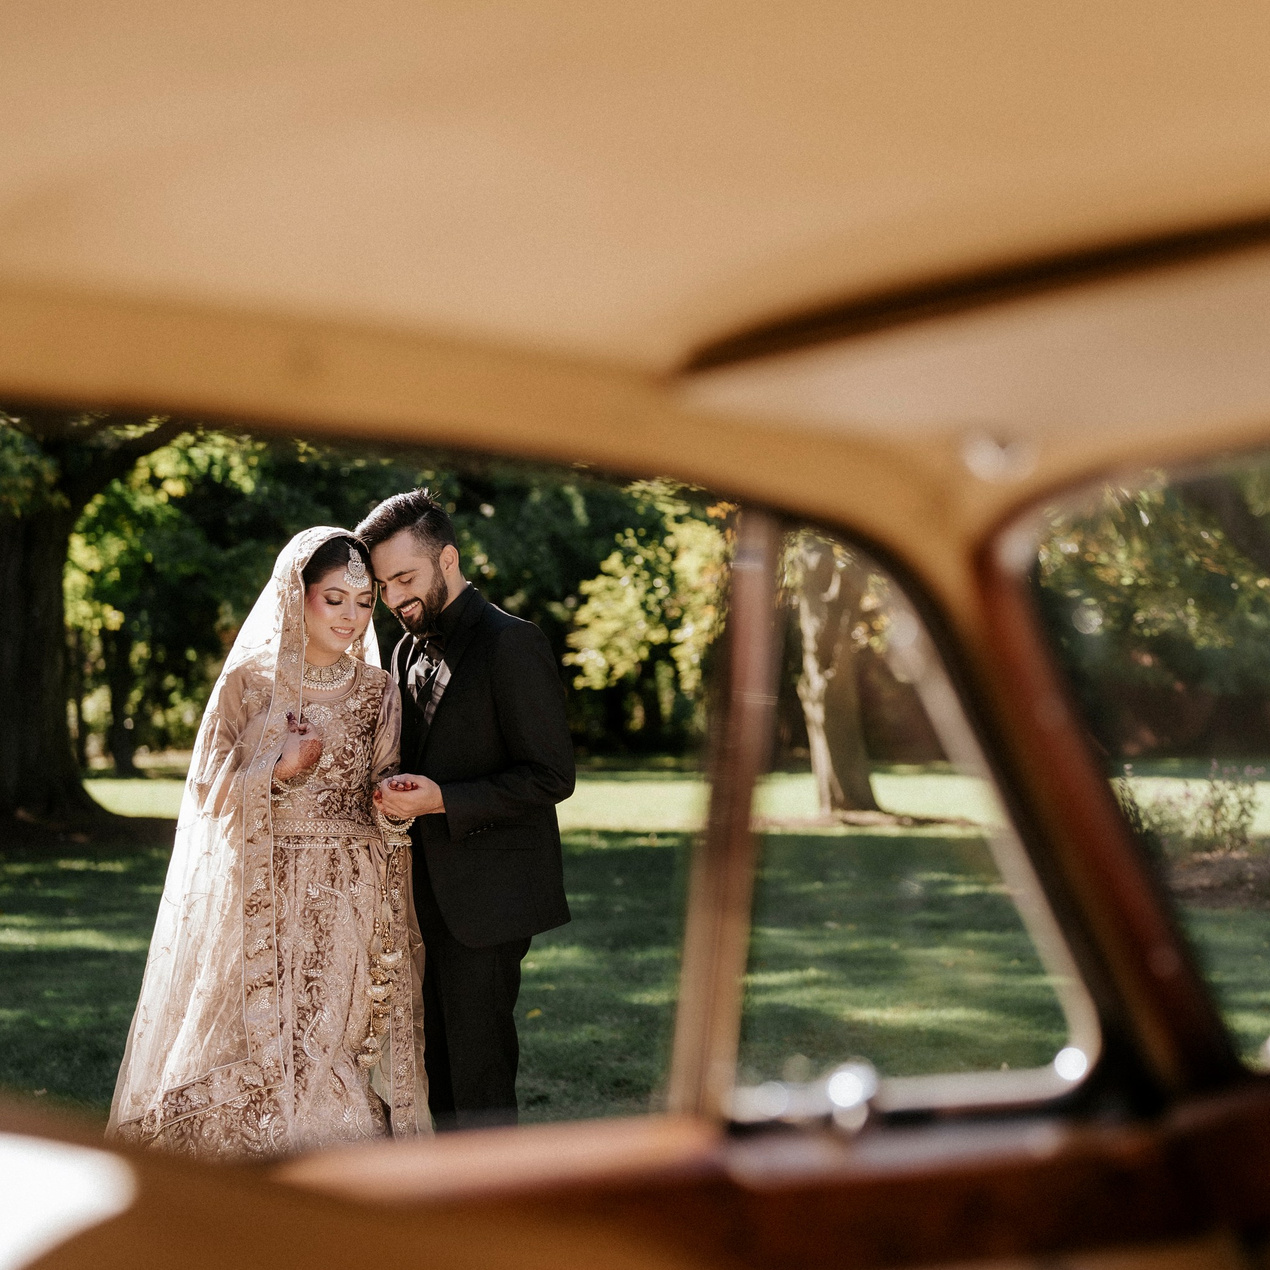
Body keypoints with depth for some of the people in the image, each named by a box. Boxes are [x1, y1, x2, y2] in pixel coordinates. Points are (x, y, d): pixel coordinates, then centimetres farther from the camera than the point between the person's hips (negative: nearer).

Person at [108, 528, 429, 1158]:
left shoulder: (377, 689, 9)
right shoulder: (248, 682, 2)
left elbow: (383, 795, 12)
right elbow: (211, 788, 1)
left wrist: (393, 805, -9)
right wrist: (281, 770, -13)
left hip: (352, 904, 2)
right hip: (267, 897, -2)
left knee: (346, 1051, -1)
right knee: (261, 1052, -6)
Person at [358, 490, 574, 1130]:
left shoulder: (510, 643, -12)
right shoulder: (410, 650, 15)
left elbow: (551, 776, -14)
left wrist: (443, 800, -22)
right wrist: (400, 794, 4)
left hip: (487, 901, -8)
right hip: (430, 897, 8)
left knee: (476, 1073, -6)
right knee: (438, 1070, 11)